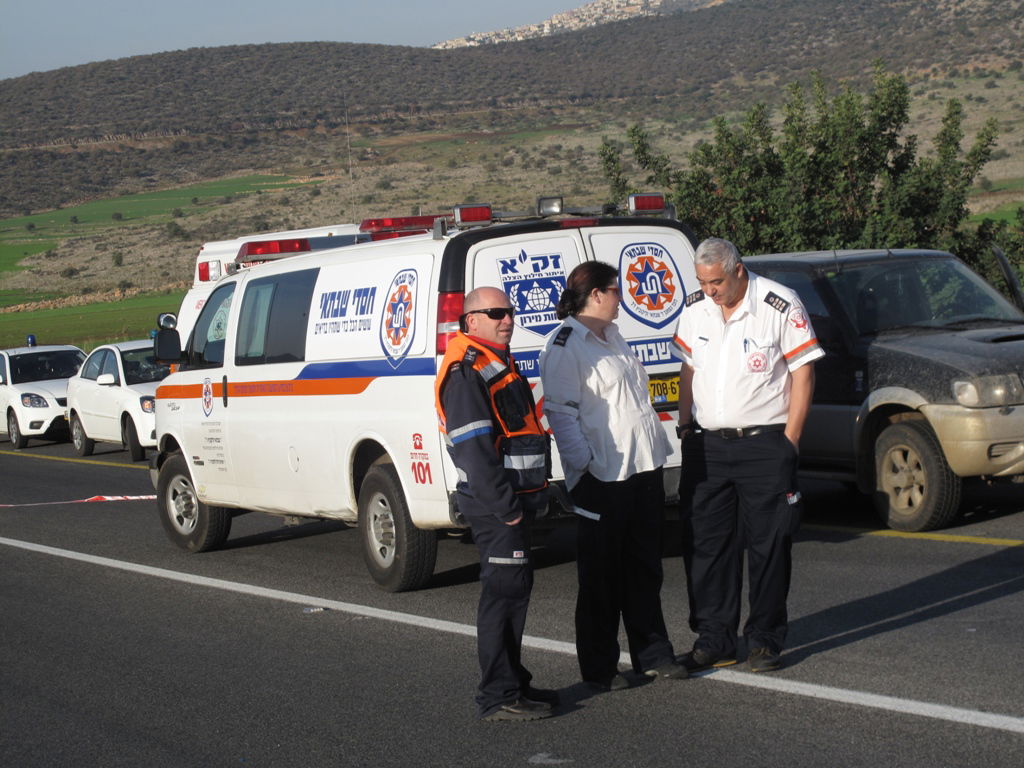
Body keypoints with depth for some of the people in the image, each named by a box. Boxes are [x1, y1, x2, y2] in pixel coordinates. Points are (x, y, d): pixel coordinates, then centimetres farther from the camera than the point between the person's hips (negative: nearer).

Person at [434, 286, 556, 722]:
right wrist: (506, 507, -21)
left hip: (514, 501, 10)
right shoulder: (466, 374, -14)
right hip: (494, 505, -10)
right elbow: (474, 449, -21)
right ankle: (498, 697, -5)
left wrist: (532, 497, 19)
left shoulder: (499, 366, 19)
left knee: (516, 588, 15)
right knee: (504, 591, -9)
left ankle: (513, 682, 25)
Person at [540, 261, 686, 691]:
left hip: (643, 469, 9)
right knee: (601, 576, 1)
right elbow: (560, 411, -16)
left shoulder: (612, 338, 17)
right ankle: (599, 668, 9)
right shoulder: (565, 346, -11)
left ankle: (652, 655, 23)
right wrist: (586, 462, -23)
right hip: (603, 477, -9)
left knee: (645, 570, 14)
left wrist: (658, 449, 21)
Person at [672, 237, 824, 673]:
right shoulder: (695, 309, 7)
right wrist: (685, 427, 9)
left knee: (768, 546, 1)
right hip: (706, 444, 5)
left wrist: (789, 440, -8)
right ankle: (713, 640, 14)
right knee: (704, 543, 5)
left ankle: (765, 641, 11)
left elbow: (802, 374, -6)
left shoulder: (780, 307, -9)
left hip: (765, 444, -5)